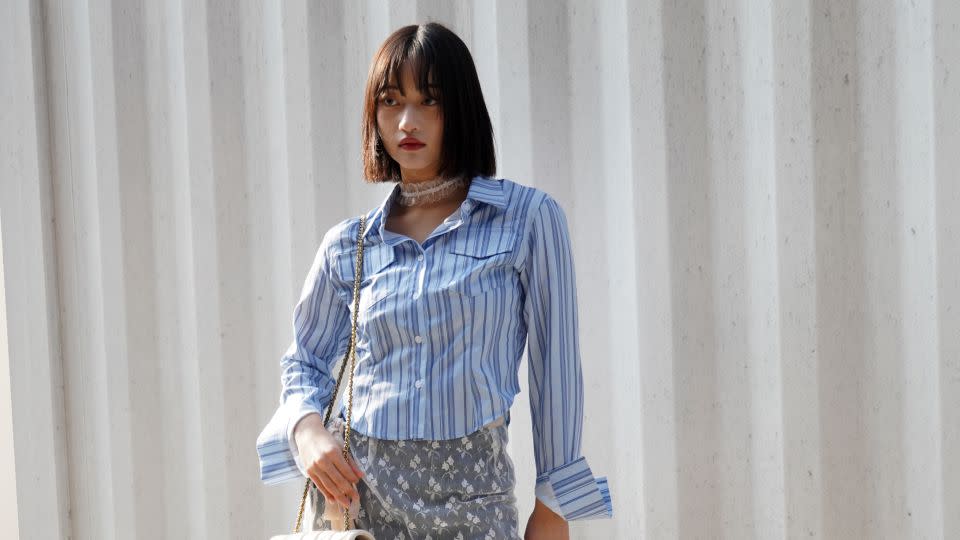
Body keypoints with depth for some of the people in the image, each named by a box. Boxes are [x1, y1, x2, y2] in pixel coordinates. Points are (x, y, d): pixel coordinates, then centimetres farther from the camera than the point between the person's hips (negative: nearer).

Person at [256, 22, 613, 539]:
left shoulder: (528, 218, -3)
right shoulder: (348, 245, 6)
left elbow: (554, 366, -2)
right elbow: (304, 361, 16)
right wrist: (307, 429, -5)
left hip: (470, 497, -2)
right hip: (356, 488, 2)